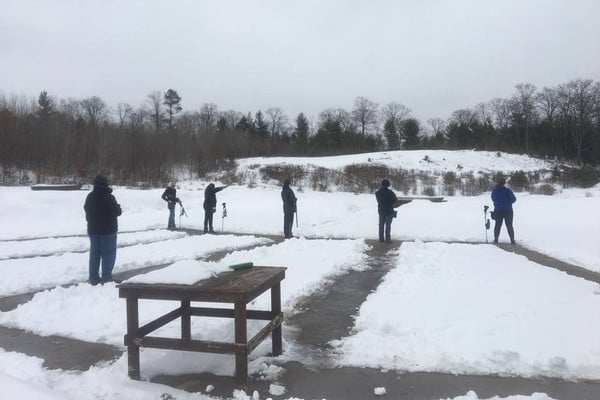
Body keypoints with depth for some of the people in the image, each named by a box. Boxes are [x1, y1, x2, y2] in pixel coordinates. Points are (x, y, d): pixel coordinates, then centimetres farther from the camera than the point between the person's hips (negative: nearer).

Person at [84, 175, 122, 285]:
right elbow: (117, 212, -13)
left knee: (94, 253, 13)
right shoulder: (109, 197, -17)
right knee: (108, 253, 0)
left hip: (93, 229, 6)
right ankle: (106, 278, -2)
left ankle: (93, 278, 15)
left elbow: (86, 210, 18)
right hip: (108, 230, -6)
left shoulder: (89, 197, 5)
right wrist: (118, 207, 8)